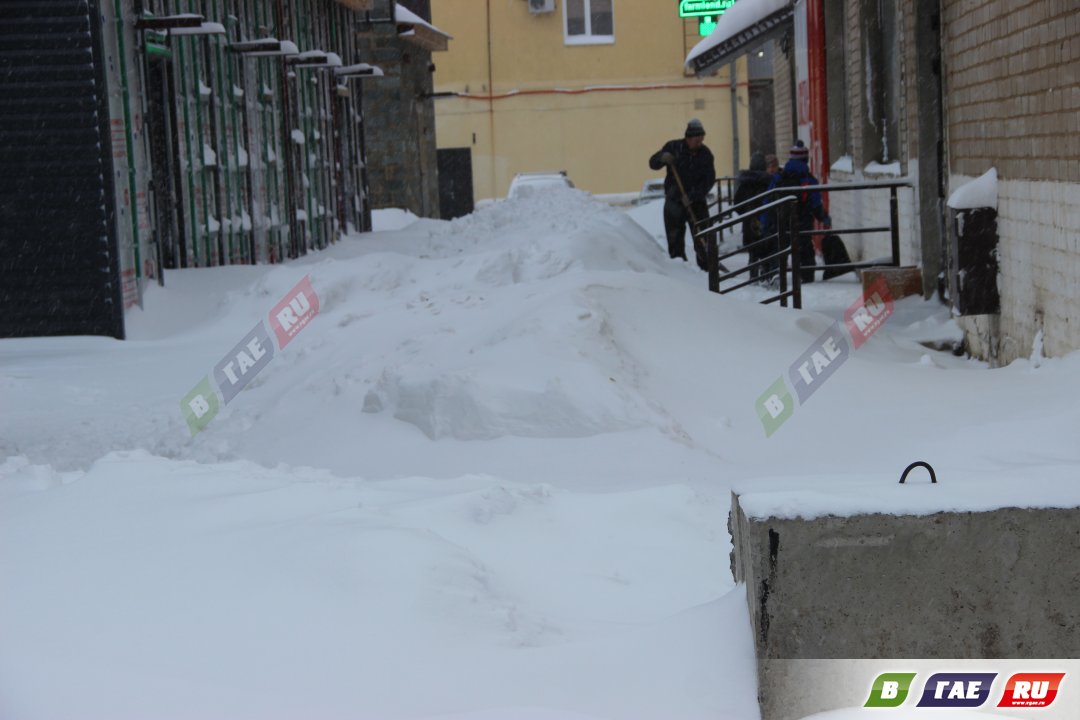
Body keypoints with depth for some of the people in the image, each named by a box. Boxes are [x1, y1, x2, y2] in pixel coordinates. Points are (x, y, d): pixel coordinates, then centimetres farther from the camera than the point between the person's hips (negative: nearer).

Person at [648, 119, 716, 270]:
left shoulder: (705, 154, -2)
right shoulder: (673, 147, -1)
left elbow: (709, 180, -8)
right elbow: (653, 163, 3)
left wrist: (692, 197, -20)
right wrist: (662, 158, -21)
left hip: (697, 202, 0)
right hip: (674, 201, 0)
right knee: (675, 239, 1)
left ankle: (706, 268, 0)